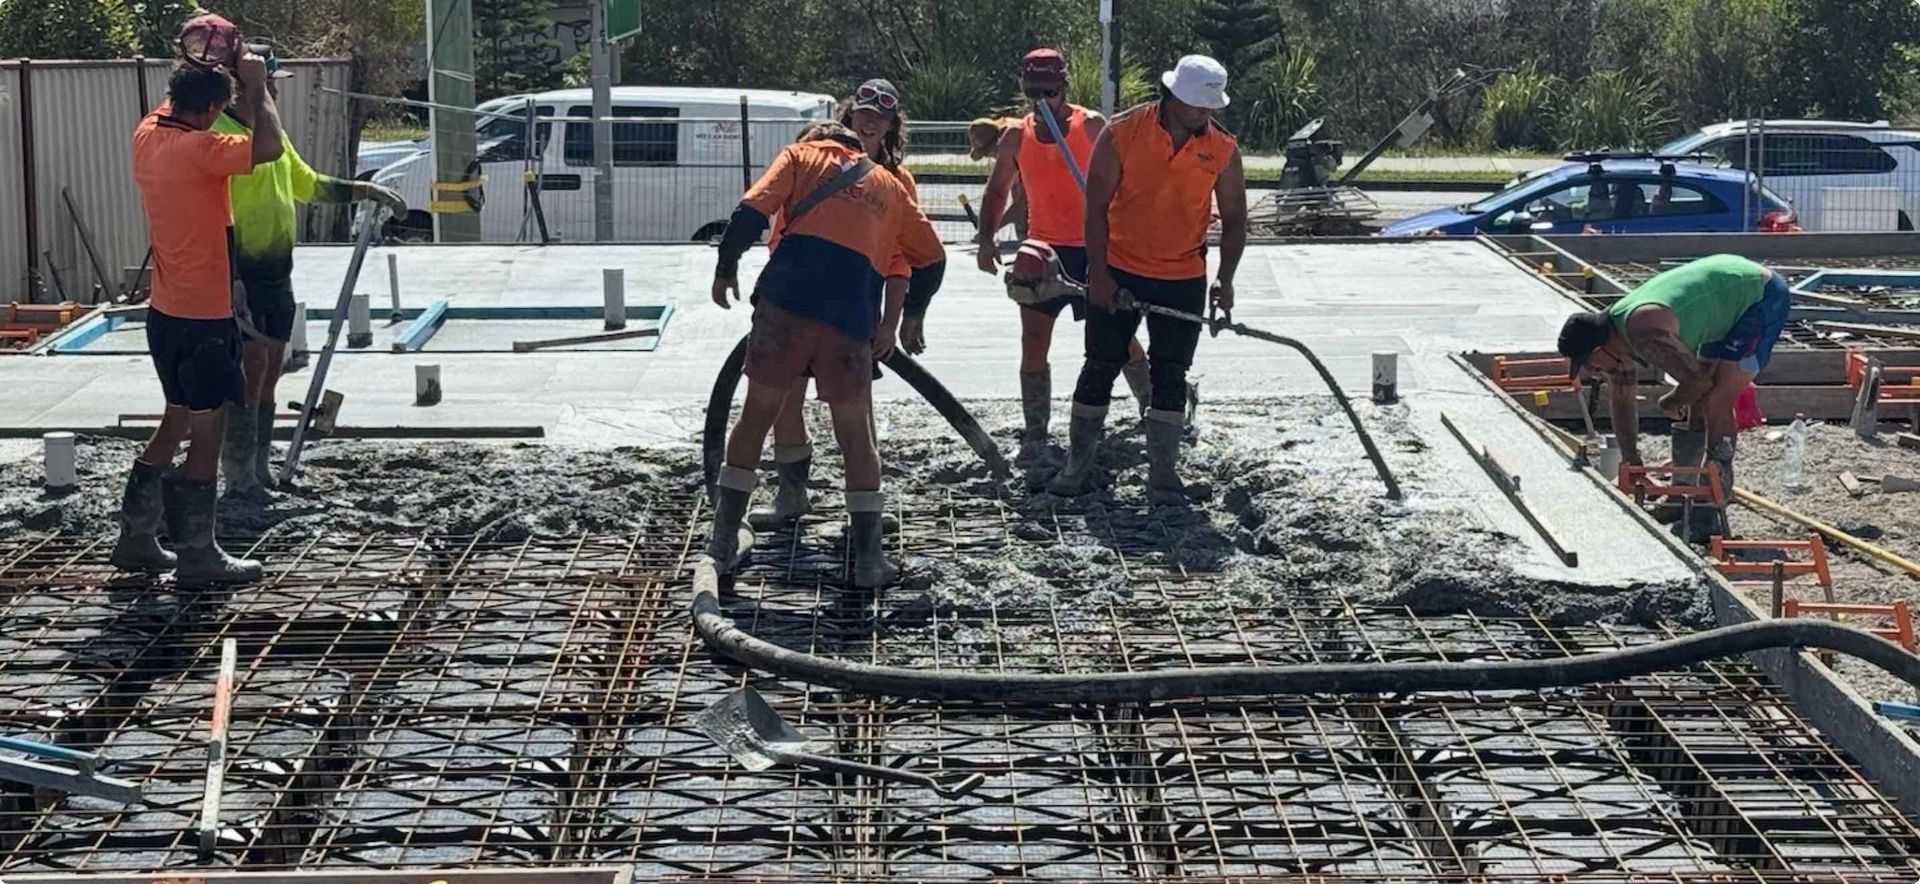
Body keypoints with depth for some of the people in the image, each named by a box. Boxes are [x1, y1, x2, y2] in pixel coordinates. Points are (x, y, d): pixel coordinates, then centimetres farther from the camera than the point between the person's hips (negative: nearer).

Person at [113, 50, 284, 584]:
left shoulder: (147, 136, 4)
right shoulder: (198, 149, -20)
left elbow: (172, 106, 27)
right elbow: (268, 147, -32)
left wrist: (204, 70, 18)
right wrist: (256, 87, -18)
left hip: (165, 313, 9)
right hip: (204, 318, -9)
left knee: (177, 420, 20)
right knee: (208, 429, 1)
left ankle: (136, 538, 24)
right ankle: (197, 554, 7)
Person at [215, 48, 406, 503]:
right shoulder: (221, 135, -14)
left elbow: (312, 186, 27)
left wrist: (370, 191, 20)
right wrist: (232, 282, -24)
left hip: (277, 273, 9)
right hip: (242, 274, -9)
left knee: (269, 375, 13)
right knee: (249, 374, -8)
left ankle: (259, 472, 22)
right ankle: (240, 482, -2)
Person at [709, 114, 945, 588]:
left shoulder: (801, 154, 20)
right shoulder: (891, 185, 27)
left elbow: (752, 210, 3)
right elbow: (932, 259, 25)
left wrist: (726, 268, 12)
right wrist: (901, 317, 33)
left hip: (787, 296, -1)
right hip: (853, 313, 1)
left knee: (757, 414, 12)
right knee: (856, 430, 11)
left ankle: (724, 542, 17)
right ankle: (868, 559, 9)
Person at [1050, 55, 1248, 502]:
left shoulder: (1223, 150, -4)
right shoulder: (1122, 133, -11)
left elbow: (1234, 218, 5)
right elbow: (1096, 206, -8)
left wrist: (1225, 279, -5)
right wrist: (1098, 273, -10)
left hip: (1184, 280, 1)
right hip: (1118, 274, -1)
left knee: (1171, 377, 5)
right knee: (1100, 368, 6)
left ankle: (1163, 473, 11)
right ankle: (1078, 463, 16)